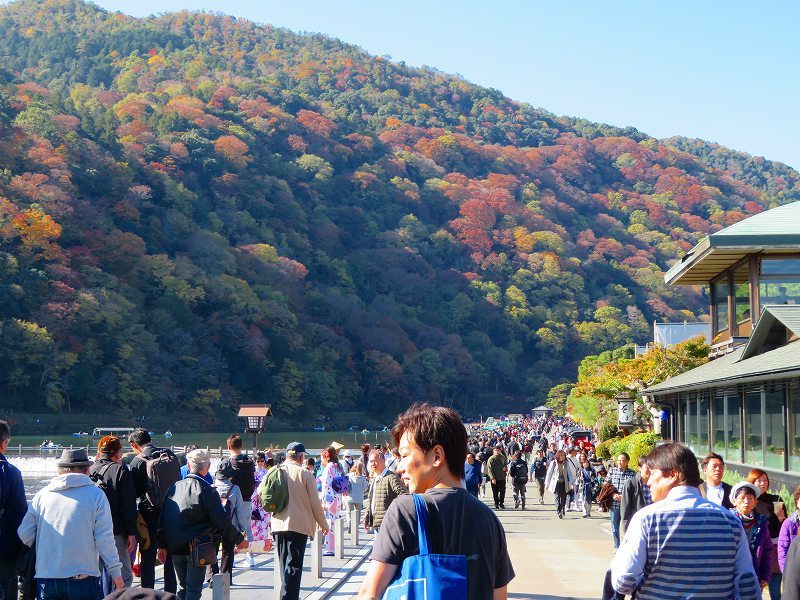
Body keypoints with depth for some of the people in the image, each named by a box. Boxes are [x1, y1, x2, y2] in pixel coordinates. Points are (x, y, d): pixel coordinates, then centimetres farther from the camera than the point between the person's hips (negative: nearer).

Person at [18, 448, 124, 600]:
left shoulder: (42, 494, 6)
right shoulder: (96, 494, -2)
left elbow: (24, 535, 6)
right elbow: (104, 538, -6)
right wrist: (116, 572, 2)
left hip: (46, 578, 3)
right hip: (83, 579, -3)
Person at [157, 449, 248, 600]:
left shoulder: (174, 488, 4)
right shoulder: (206, 491, -12)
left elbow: (162, 518, 9)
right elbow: (222, 521, -9)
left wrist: (162, 545, 15)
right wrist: (239, 539, 4)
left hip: (175, 547, 5)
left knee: (183, 587, 17)